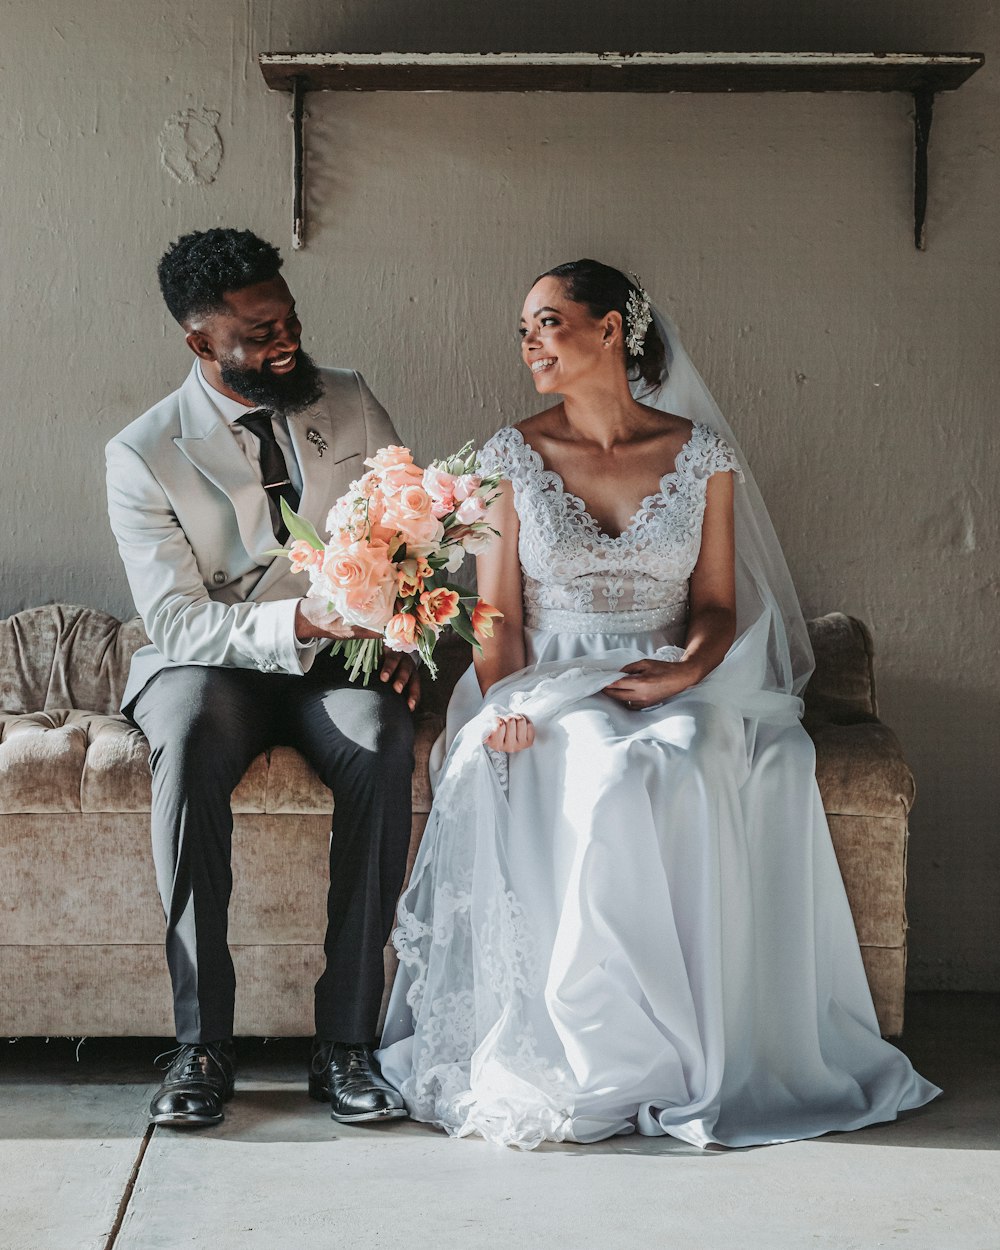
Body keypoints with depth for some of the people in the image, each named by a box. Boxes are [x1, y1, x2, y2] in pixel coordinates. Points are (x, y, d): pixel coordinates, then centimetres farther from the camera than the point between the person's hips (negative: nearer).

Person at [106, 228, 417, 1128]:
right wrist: (295, 622, -29)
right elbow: (178, 622, -12)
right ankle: (203, 1042, -29)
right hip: (210, 662, -2)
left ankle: (347, 1040, -28)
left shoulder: (351, 403, 6)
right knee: (190, 744, -38)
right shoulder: (144, 455, -6)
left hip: (337, 660, 2)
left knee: (383, 742, -33)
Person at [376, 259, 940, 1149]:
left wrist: (684, 674, -14)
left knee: (689, 774, -35)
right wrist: (505, 706, -14)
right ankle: (598, 1058, -25)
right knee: (606, 781, -35)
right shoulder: (512, 457, 7)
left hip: (678, 690, 1)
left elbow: (716, 605, 7)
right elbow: (497, 615, 4)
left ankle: (709, 1050, -21)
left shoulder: (703, 455, 7)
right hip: (554, 692, 0)